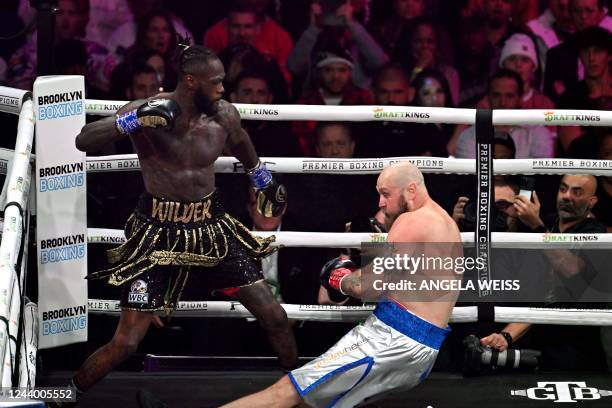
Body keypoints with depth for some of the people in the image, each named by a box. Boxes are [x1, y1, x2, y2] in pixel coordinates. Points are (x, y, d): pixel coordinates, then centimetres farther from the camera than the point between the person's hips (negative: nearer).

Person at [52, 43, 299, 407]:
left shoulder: (224, 116, -4)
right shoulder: (146, 112, -16)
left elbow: (242, 146, 21)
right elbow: (84, 141, -27)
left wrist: (265, 181, 36)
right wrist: (135, 120, -39)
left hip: (212, 227, 4)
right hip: (159, 234, -4)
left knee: (275, 318, 4)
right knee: (125, 343, -8)